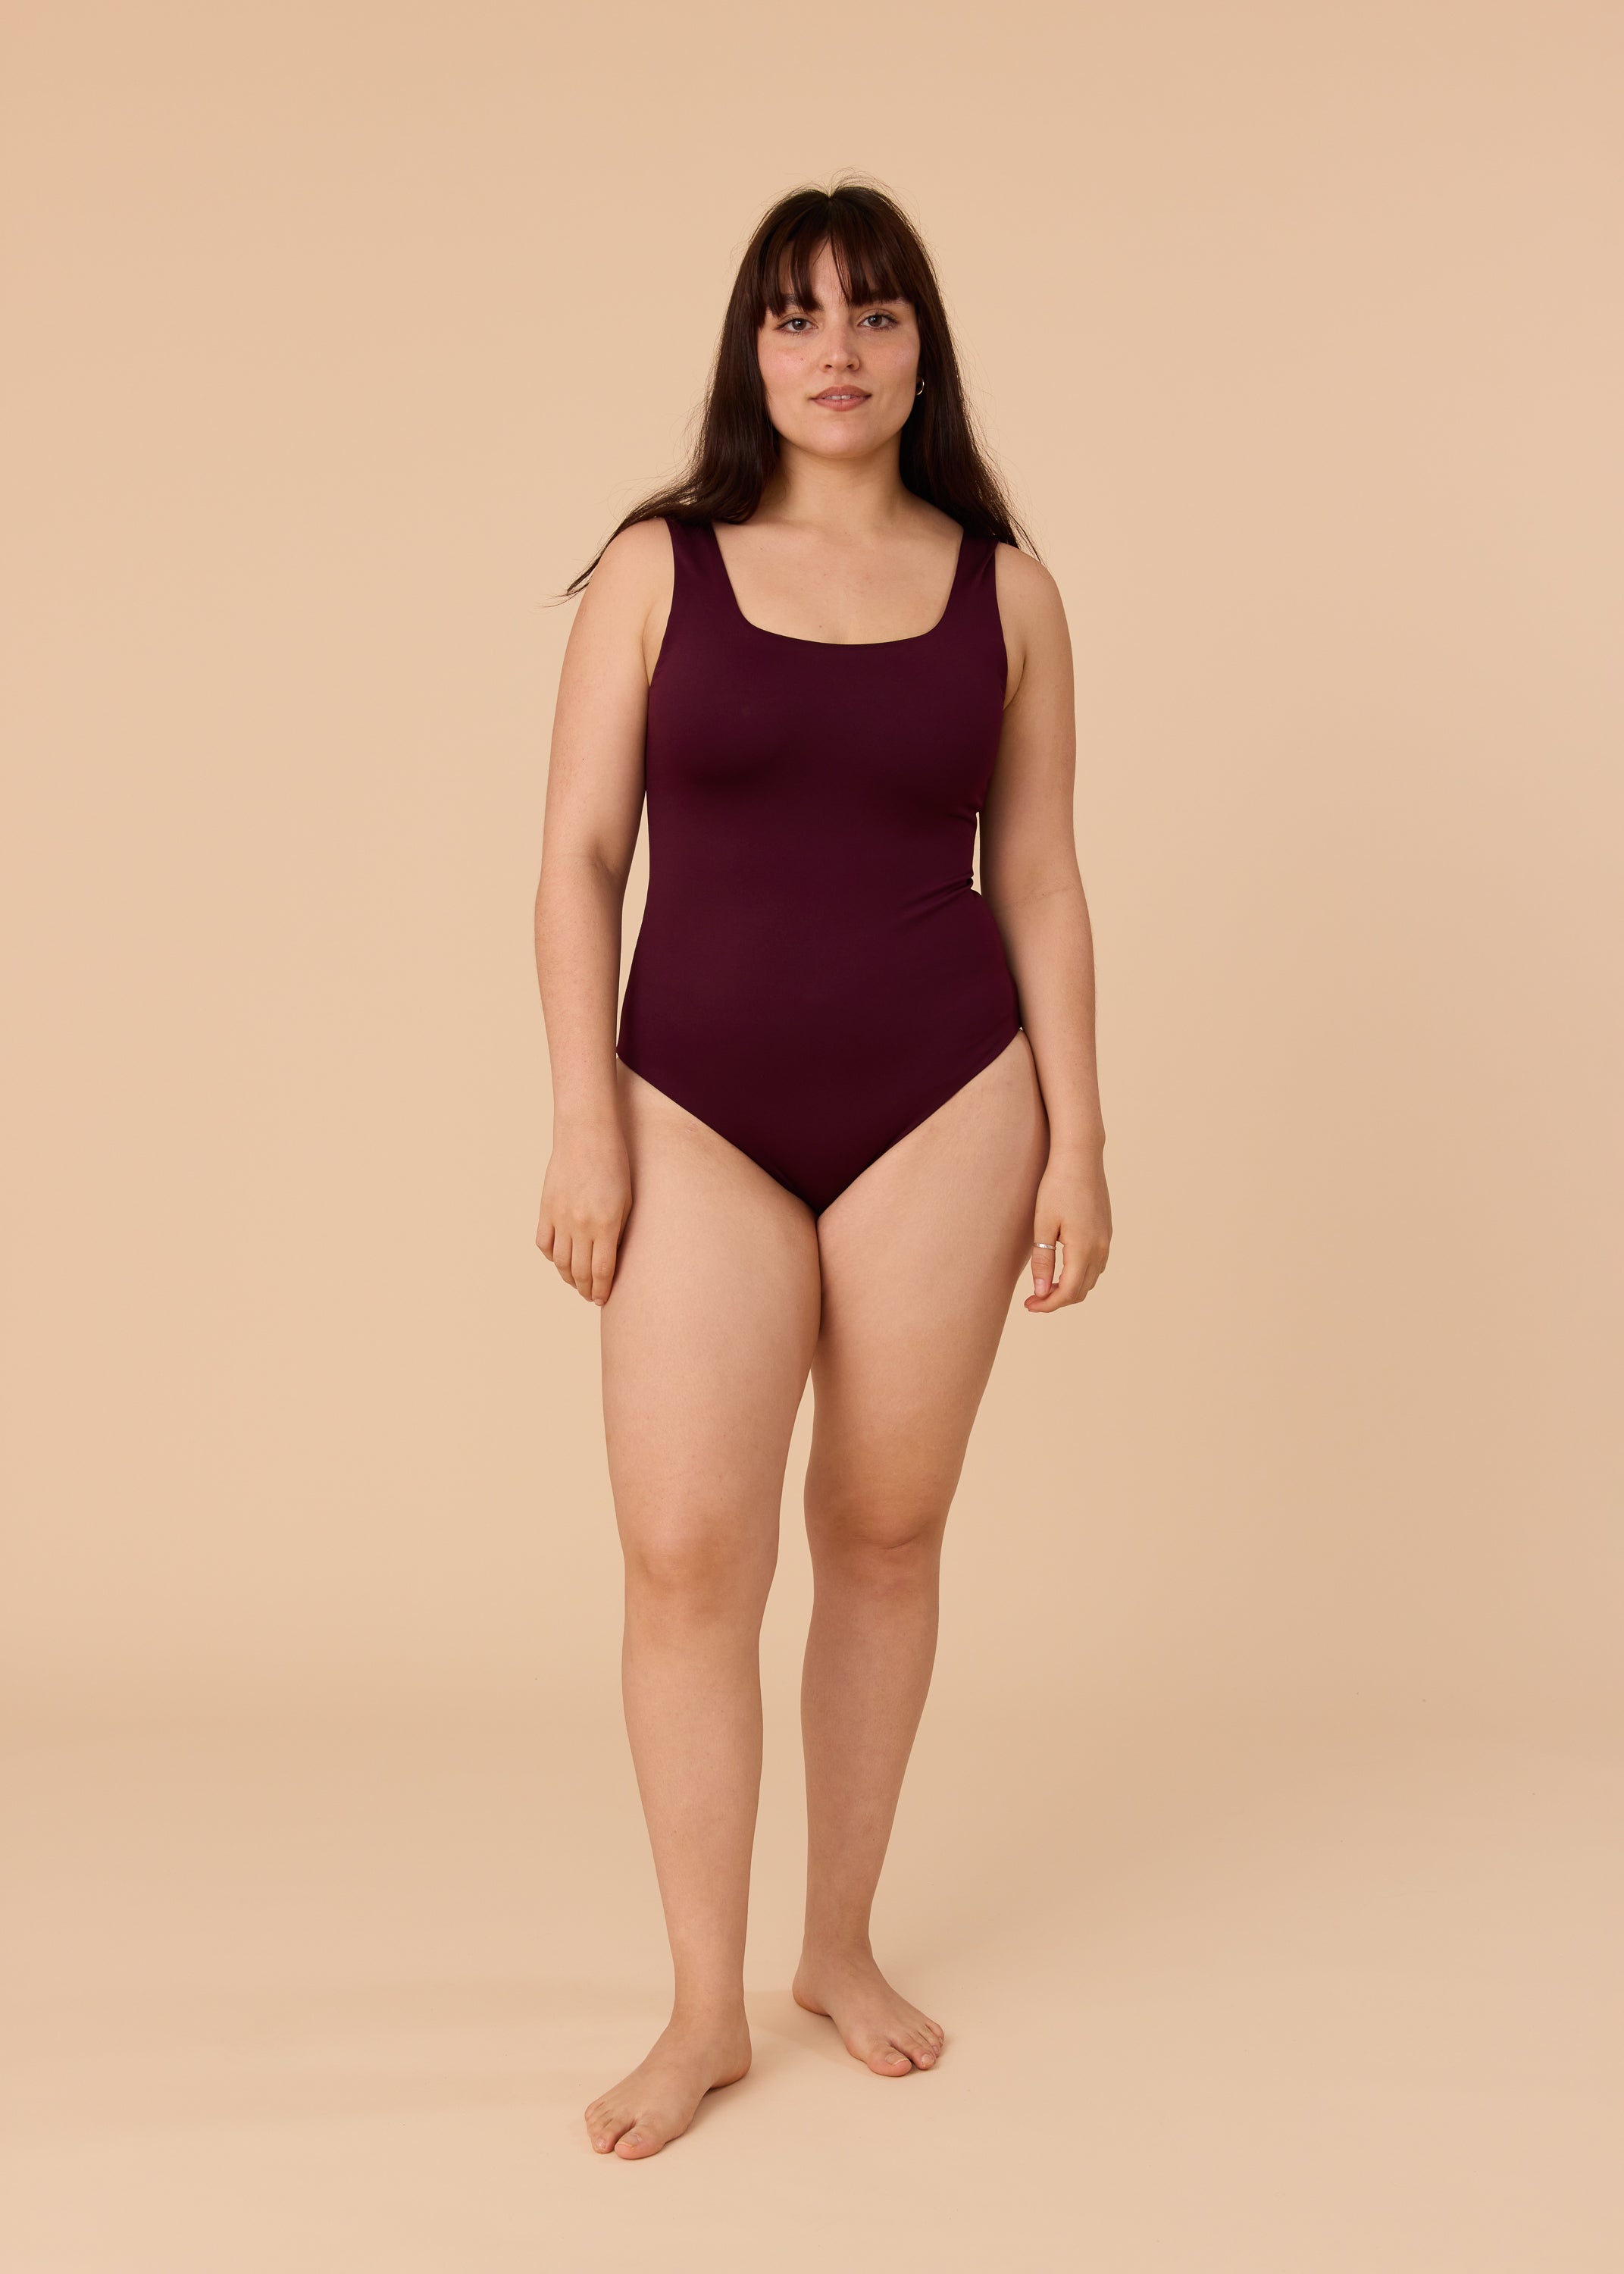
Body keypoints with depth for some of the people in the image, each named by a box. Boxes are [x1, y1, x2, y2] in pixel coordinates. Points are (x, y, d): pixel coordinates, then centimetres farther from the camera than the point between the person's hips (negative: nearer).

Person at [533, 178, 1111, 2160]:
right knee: (686, 1552, -6)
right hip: (702, 1111, -1)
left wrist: (1076, 1140, 2)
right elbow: (581, 859, 0)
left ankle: (842, 1947, 26)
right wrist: (585, 1127, -7)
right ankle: (706, 2008, 10)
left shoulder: (1002, 588, 5)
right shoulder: (658, 569, 2)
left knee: (884, 1533, 8)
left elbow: (1039, 882, 6)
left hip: (941, 1105, 1)